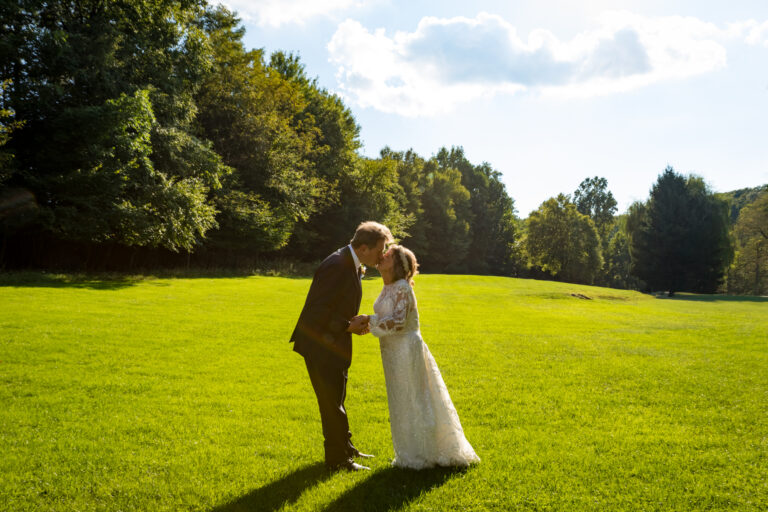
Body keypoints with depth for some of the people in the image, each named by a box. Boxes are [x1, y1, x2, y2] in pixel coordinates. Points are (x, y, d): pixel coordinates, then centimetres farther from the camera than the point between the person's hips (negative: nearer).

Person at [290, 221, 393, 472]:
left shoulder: (352, 265, 6)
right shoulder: (337, 267, -25)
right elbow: (317, 312, -27)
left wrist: (355, 321, -1)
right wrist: (348, 326, -19)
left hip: (335, 345, 10)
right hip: (322, 345, -10)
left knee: (336, 399, 21)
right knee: (332, 402, 2)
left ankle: (344, 448, 35)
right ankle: (337, 458, 15)